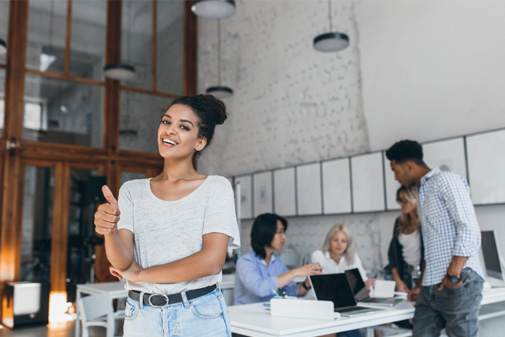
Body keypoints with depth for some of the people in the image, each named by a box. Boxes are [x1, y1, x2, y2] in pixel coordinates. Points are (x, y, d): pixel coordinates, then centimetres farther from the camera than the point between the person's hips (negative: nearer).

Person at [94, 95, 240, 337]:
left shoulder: (216, 188, -5)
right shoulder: (132, 191, 5)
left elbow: (211, 261, -15)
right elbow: (122, 261, -5)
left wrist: (140, 273, -7)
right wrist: (110, 231, -26)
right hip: (141, 318, 3)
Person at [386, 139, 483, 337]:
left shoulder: (446, 181, -4)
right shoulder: (423, 193, 21)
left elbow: (469, 230, -14)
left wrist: (453, 275, -18)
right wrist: (422, 285, 25)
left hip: (460, 283, -8)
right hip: (431, 286, 8)